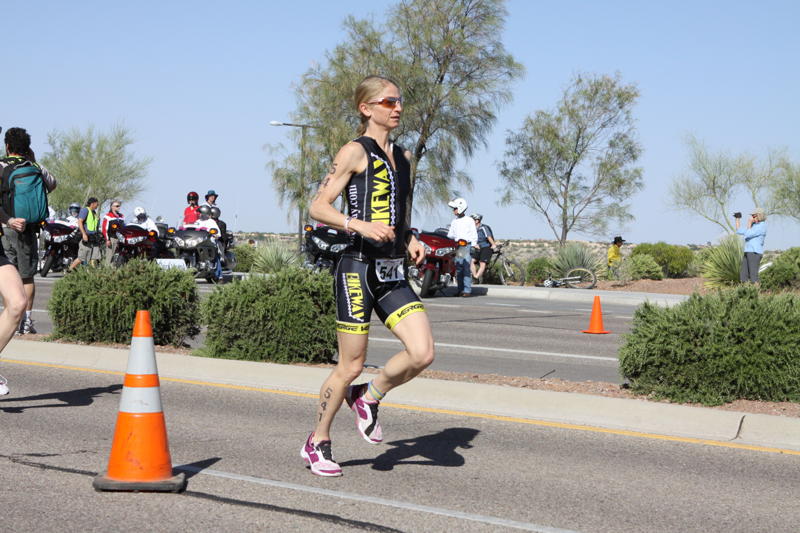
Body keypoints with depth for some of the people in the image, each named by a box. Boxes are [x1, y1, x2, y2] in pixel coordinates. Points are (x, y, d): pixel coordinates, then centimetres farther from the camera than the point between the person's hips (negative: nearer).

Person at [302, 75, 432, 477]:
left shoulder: (403, 156, 17)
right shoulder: (355, 151, -4)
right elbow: (318, 207, -11)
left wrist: (410, 239, 11)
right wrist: (360, 225, -25)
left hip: (394, 274, 6)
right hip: (358, 268, -6)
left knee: (422, 353, -10)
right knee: (351, 366, 0)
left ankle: (368, 398, 17)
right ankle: (317, 443, 20)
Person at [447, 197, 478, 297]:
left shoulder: (469, 220, 4)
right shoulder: (454, 222, 19)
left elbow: (474, 235, 2)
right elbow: (450, 235, 22)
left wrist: (473, 246, -6)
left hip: (467, 245, -5)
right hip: (457, 247, 5)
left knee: (467, 269, -11)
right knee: (458, 269, 3)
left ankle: (467, 290, -12)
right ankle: (460, 290, 7)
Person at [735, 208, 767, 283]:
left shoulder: (762, 226, -12)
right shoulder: (753, 225, 18)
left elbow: (747, 235, -18)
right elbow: (739, 231, 23)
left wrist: (749, 223, -7)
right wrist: (738, 219, 18)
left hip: (755, 253, -9)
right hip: (748, 253, 9)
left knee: (753, 277, -11)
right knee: (743, 277, 6)